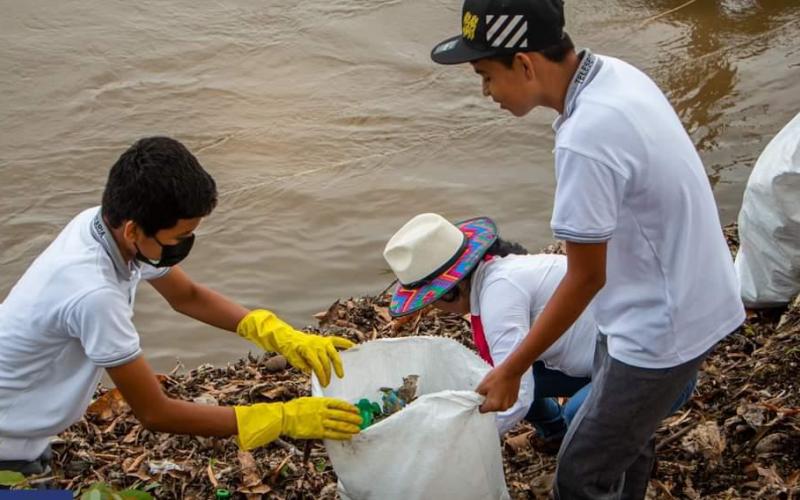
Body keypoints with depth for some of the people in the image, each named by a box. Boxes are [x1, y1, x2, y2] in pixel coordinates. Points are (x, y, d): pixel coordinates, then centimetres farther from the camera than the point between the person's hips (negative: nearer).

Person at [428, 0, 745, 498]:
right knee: (625, 439, 26)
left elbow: (585, 279, -22)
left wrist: (511, 371, -12)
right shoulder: (615, 73, -4)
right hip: (690, 297, 9)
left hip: (663, 327, -9)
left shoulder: (586, 138, -32)